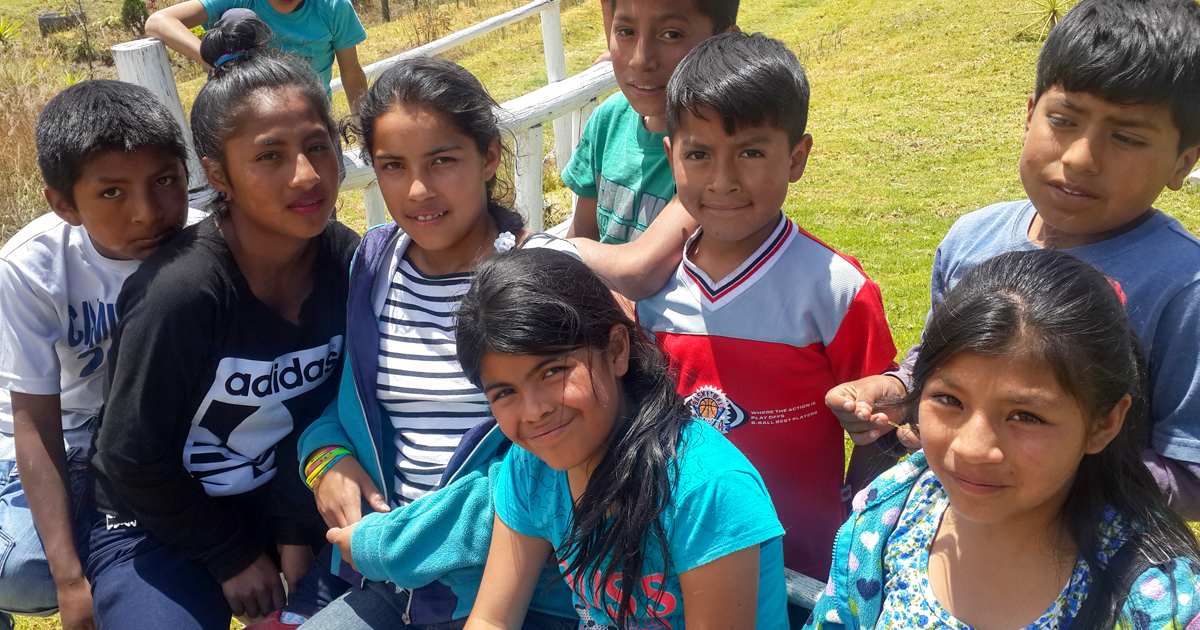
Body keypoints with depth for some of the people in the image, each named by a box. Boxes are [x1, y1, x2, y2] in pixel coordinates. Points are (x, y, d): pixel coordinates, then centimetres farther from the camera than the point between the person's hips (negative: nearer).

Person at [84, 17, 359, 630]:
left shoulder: (345, 260, -13)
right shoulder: (181, 292, -28)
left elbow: (327, 406, -1)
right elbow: (131, 456, -18)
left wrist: (297, 531, -4)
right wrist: (231, 557, -9)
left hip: (288, 494, 4)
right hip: (161, 524, -3)